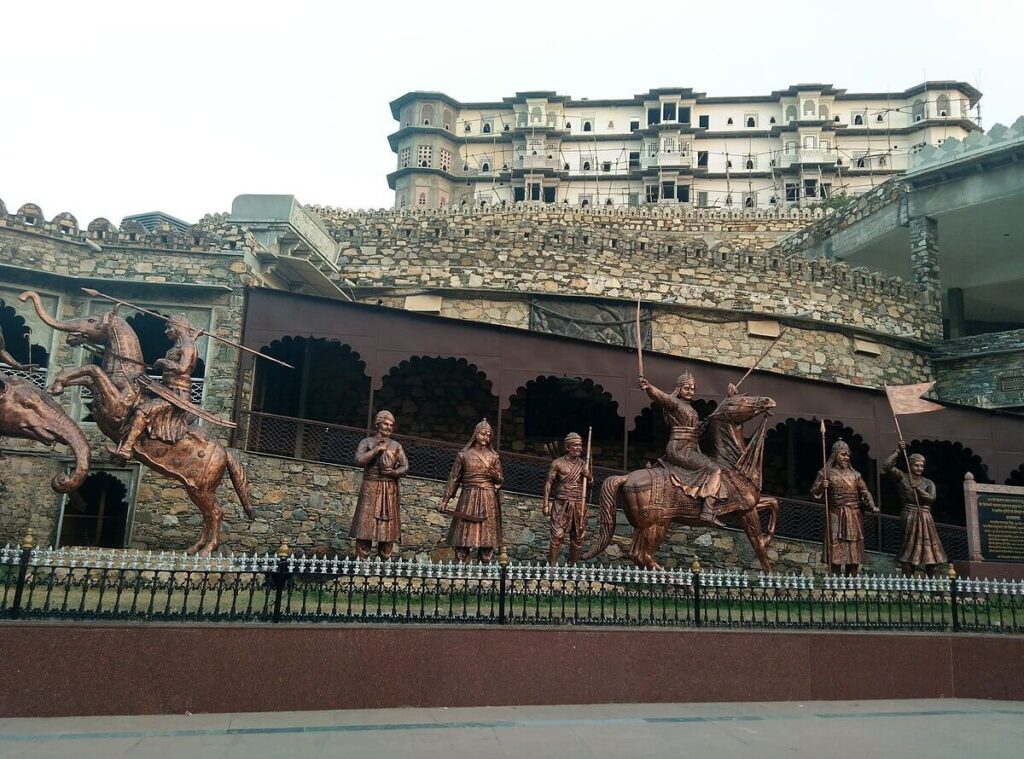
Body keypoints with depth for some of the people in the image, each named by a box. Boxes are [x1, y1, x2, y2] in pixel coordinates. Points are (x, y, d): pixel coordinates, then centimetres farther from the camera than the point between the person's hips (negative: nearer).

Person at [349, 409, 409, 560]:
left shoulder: (396, 445, 11)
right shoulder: (367, 442, 6)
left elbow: (405, 468, 4)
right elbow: (359, 460, -11)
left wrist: (392, 472, -12)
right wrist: (377, 449, -12)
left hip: (390, 490, 2)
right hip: (370, 488, -2)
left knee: (388, 526, 0)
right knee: (366, 524, -6)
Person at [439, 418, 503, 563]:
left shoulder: (493, 457, 6)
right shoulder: (463, 455, 1)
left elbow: (501, 480, 9)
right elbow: (453, 479, 3)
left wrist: (495, 475, -14)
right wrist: (445, 500, 0)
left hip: (488, 500, 2)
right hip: (468, 498, -1)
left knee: (487, 534, 2)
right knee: (464, 533, -3)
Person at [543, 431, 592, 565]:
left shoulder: (583, 464, 8)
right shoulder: (558, 463, -3)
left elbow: (591, 483, 11)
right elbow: (548, 483, -2)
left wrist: (588, 475, -11)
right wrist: (546, 504, -6)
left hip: (579, 505, 4)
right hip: (562, 504, -4)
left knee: (578, 537, 9)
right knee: (557, 536, -8)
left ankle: (573, 565, 22)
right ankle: (552, 567, -1)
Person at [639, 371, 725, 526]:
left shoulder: (689, 408, 21)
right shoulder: (674, 403, -7)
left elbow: (697, 426, 37)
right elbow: (661, 396, -28)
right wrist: (648, 387, -48)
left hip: (690, 450, 10)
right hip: (679, 449, -10)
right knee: (714, 469, -17)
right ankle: (708, 512, -22)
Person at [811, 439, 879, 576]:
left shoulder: (855, 474, 13)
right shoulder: (826, 473, 3)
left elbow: (865, 493, 10)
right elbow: (814, 494, 1)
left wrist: (872, 506, -6)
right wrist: (821, 487, -19)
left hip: (854, 517, 4)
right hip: (836, 516, -4)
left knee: (854, 550, 6)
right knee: (836, 550, -8)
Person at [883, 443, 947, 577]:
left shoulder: (928, 483, 14)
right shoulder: (902, 478, 5)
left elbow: (931, 498, -3)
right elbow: (886, 465, -9)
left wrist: (918, 490, -17)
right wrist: (898, 451, -8)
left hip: (925, 518, 4)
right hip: (909, 517, -4)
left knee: (930, 548, 1)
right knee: (909, 549, -8)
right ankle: (908, 580, -8)